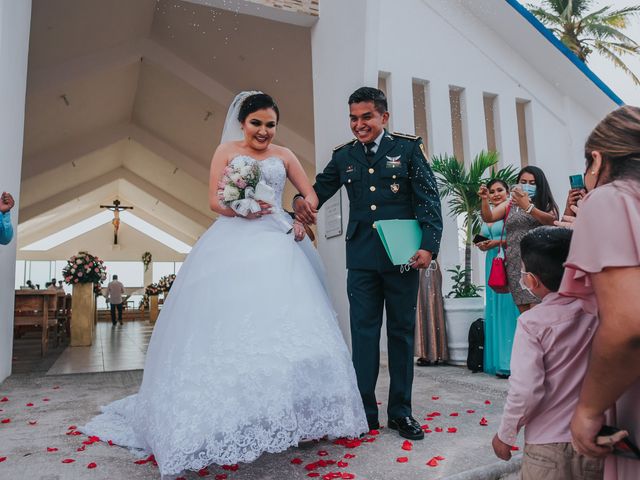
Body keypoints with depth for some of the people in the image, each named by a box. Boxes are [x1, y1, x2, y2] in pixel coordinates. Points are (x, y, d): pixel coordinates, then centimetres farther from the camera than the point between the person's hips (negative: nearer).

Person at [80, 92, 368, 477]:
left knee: (284, 319, -8)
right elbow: (214, 201, 4)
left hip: (275, 243, 2)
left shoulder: (284, 155, 16)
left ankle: (283, 415, 1)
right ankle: (227, 417, -2)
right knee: (227, 320, -10)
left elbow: (311, 194, 16)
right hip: (232, 243, -1)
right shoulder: (227, 151, 11)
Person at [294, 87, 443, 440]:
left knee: (402, 332, 9)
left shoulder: (408, 148, 2)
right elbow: (319, 189, 12)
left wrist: (429, 245, -15)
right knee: (363, 332, 5)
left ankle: (400, 412, 23)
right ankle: (365, 412, 17)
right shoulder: (344, 156, 10)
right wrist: (302, 201, -13)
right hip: (362, 258, 2)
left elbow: (429, 198, -4)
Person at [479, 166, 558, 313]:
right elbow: (488, 218, 2)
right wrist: (485, 200, -17)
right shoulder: (509, 206, 17)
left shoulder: (546, 204, 9)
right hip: (515, 265, 3)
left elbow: (551, 221, -12)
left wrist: (527, 206, -27)